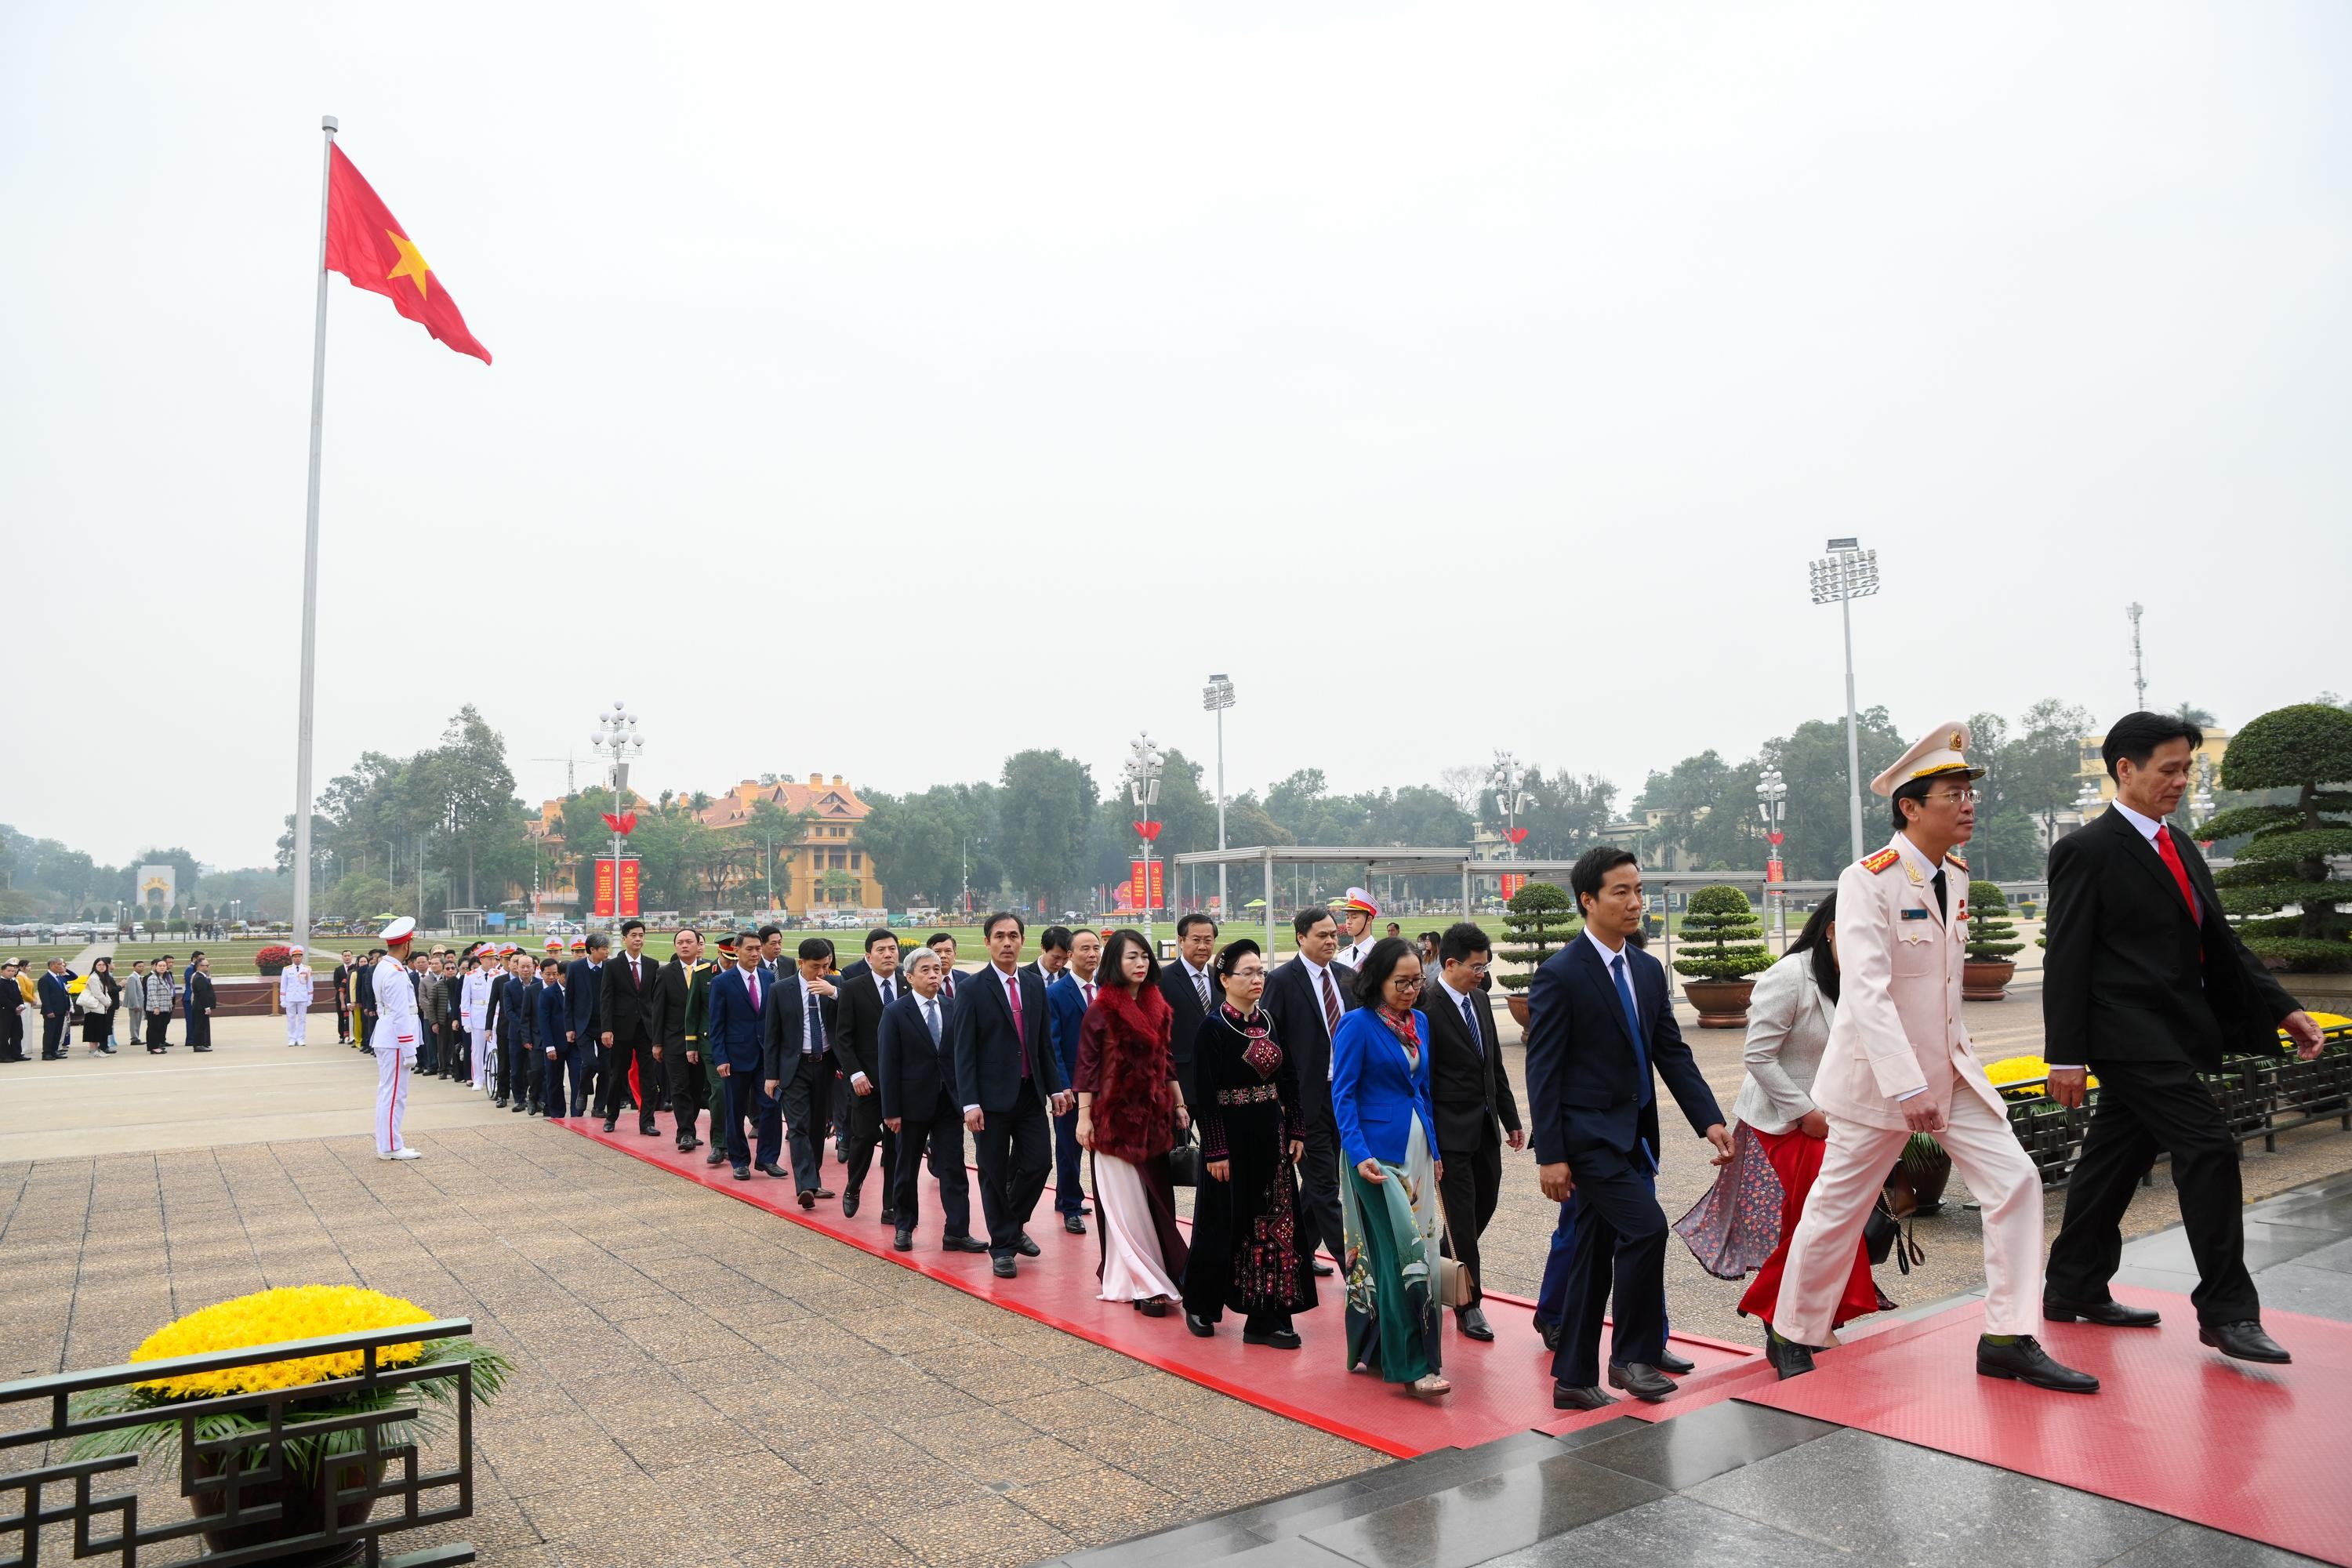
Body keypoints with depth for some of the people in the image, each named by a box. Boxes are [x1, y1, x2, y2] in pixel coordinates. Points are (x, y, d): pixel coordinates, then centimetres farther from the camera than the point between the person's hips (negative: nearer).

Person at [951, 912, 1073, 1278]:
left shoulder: (1035, 986, 8)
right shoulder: (973, 990, -8)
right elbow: (964, 1051, -10)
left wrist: (1055, 1088, 8)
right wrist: (970, 1103, -16)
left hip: (1031, 1093, 5)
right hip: (993, 1096, -4)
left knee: (1039, 1162, 4)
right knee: (994, 1173, 4)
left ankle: (1015, 1224, 30)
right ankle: (1002, 1245, 20)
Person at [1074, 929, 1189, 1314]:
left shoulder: (1157, 1006, 8)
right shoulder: (1101, 1010, -8)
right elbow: (1087, 1066, -7)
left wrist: (1179, 1104, 12)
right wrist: (1084, 1117, -10)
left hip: (1153, 1114, 5)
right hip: (1115, 1115, -5)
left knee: (1157, 1193, 6)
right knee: (1124, 1201, 0)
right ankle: (1142, 1283, 5)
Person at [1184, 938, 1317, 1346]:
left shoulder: (1270, 1021, 6)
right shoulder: (1212, 1028, -12)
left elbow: (1290, 1080, 9)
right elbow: (1205, 1094, -14)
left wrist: (1296, 1132, 3)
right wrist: (1215, 1151, -16)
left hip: (1271, 1136, 6)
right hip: (1231, 1137, -5)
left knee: (1274, 1222, 5)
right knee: (1224, 1223, 7)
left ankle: (1266, 1319, 13)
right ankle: (1200, 1306, 28)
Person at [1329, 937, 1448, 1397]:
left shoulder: (1420, 1023, 10)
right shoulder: (1357, 1025, -10)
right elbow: (1343, 1096, -11)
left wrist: (1435, 1151, 16)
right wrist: (1359, 1155, -20)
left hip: (1418, 1152, 7)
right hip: (1378, 1153, -7)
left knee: (1414, 1248, 9)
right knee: (1403, 1252, -9)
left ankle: (1376, 1349, 21)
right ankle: (1411, 1364, -4)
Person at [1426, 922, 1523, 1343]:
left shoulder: (1480, 1000, 7)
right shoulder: (1427, 1009, -18)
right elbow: (1422, 1079, -17)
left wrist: (1511, 1119, 14)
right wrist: (1427, 1139, -17)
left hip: (1486, 1126, 8)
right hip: (1451, 1131, -8)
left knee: (1485, 1204, 16)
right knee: (1461, 1215, 0)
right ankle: (1468, 1305, 12)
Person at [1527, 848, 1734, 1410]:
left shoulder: (1649, 970, 10)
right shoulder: (1560, 975, -12)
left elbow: (1672, 1053, 10)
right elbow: (1542, 1071, -13)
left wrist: (1710, 1119, -2)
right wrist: (1550, 1155, -16)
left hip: (1632, 1134, 7)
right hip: (1588, 1134, -7)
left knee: (1596, 1254, 11)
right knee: (1645, 1226, -18)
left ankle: (1574, 1379, 20)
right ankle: (1633, 1357, 1)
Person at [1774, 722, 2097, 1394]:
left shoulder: (1956, 876, 6)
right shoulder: (1867, 881, -19)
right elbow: (1867, 991, -27)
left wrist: (1955, 1058, 15)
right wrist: (1905, 1088, -31)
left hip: (1952, 1072, 7)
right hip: (1876, 1079, -7)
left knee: (2015, 1181, -1)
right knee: (1836, 1210, 4)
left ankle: (2009, 1339, 11)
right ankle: (1793, 1337, 22)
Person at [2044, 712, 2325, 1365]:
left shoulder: (2180, 847, 15)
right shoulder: (2087, 851, -11)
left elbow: (2221, 942, 17)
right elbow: (2066, 961, -13)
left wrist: (2282, 1008, 6)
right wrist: (2066, 1055, -15)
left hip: (2169, 1036, 8)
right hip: (2131, 1036, -8)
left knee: (2114, 1161, 13)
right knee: (2208, 1150, -10)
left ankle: (2074, 1290, 24)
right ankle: (2226, 1311, 0)